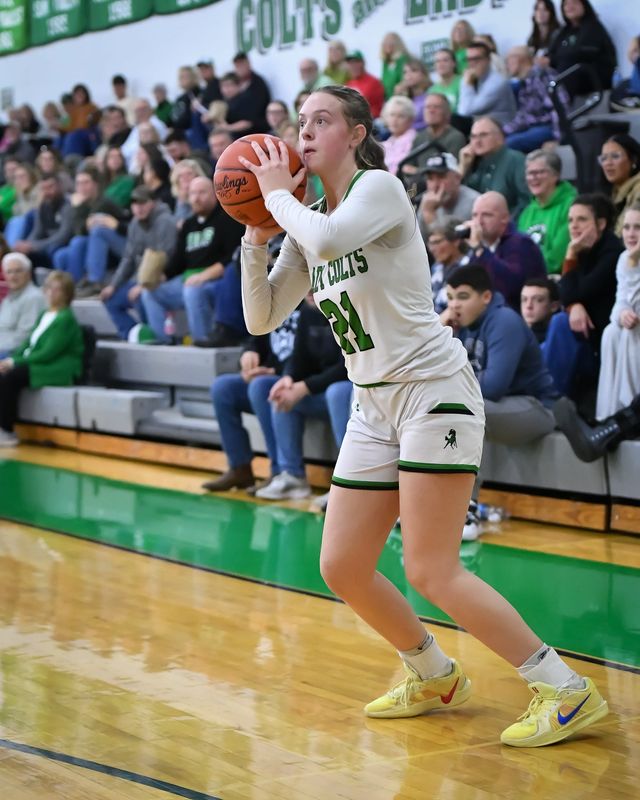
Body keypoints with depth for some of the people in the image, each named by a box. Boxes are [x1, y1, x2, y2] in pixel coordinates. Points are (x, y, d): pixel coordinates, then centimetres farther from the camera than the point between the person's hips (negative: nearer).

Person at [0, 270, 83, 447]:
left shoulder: (66, 319, -11)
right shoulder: (44, 315, 18)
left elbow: (47, 354, -18)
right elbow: (28, 344, 17)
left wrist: (15, 362, -19)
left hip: (60, 371, -8)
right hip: (38, 364, 8)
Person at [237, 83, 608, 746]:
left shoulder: (379, 187, -9)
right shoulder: (307, 223, 13)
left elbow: (329, 241, -30)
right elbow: (262, 319, 11)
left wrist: (279, 195, -12)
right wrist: (256, 235, 0)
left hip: (433, 388, -8)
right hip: (372, 404, 8)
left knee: (431, 573, -14)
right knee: (342, 568, 5)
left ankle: (565, 690, -5)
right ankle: (433, 677, 27)